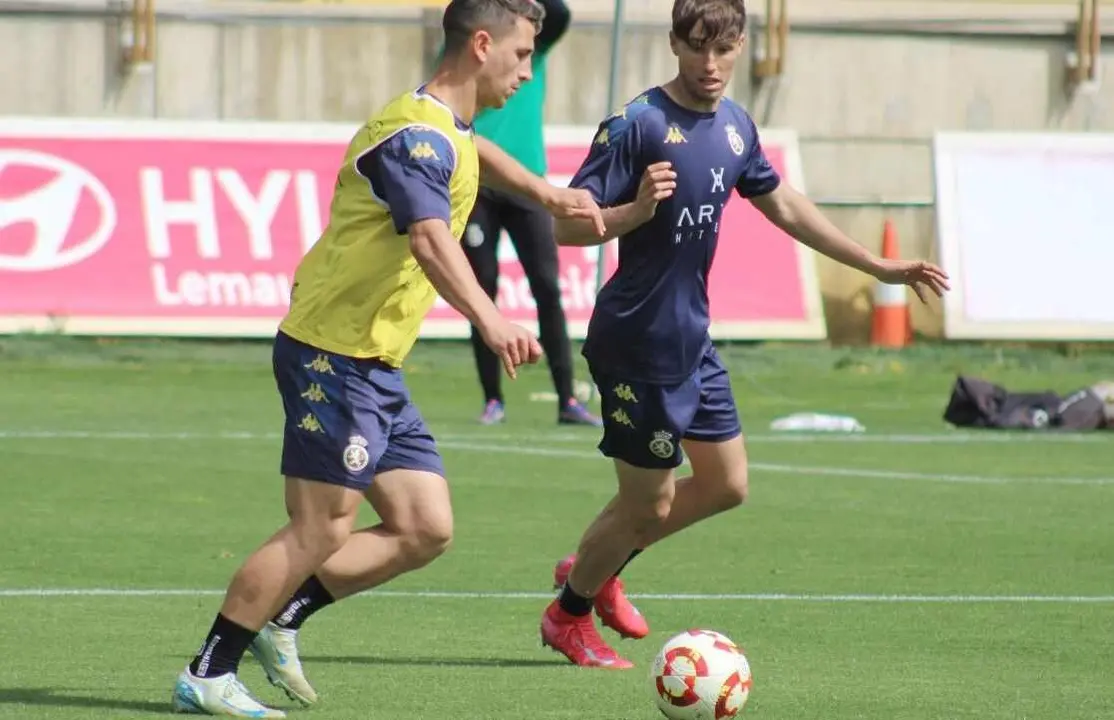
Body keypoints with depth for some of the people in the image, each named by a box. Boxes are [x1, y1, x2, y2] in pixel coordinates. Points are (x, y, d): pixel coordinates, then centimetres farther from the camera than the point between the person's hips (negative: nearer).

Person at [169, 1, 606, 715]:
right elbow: (431, 241, -36)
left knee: (426, 530, 5)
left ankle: (281, 618, 14)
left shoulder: (446, 127, 15)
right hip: (333, 355, -10)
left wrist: (546, 193, 45)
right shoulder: (418, 134, -18)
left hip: (376, 369, 10)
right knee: (322, 531, -9)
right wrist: (492, 321, -49)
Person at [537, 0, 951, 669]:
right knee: (648, 503, 1)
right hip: (639, 343, -8)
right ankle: (569, 615, 25)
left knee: (725, 484, 15)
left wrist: (879, 267, 22)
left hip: (693, 339, 8)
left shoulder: (735, 125, 5)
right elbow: (569, 224, -18)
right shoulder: (639, 124, -18)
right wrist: (636, 211, -36)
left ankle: (596, 567, 32)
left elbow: (783, 205, 21)